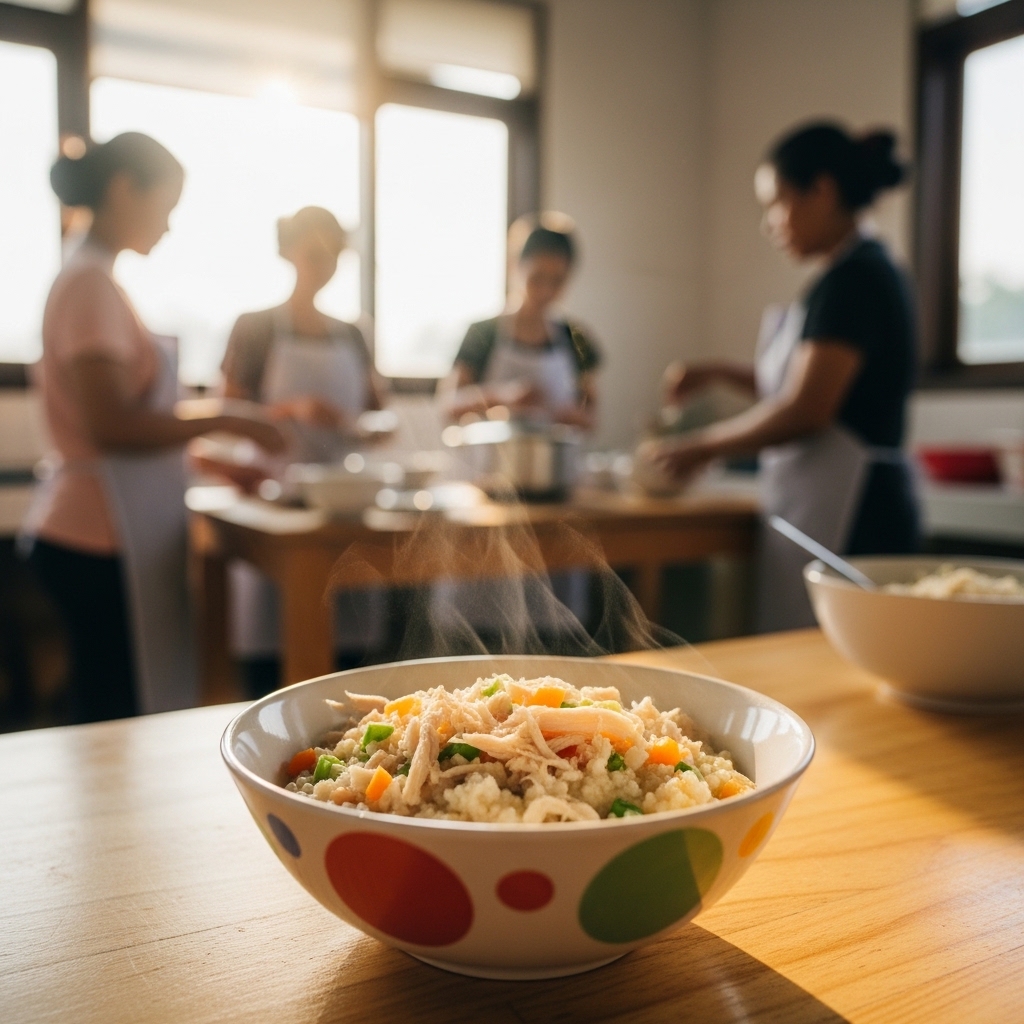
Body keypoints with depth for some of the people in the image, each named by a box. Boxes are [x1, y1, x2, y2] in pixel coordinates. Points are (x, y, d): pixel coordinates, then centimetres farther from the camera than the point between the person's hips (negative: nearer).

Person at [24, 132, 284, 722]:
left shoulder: (98, 280, 18)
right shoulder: (91, 282, -11)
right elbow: (111, 424, -20)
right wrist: (227, 424, -13)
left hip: (120, 533, 9)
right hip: (101, 539, -9)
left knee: (113, 719, 11)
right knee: (119, 716, -3)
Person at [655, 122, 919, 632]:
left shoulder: (853, 278, -13)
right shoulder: (866, 270, 17)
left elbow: (803, 412, -19)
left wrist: (704, 445, -7)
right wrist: (722, 373, 15)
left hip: (844, 516, -10)